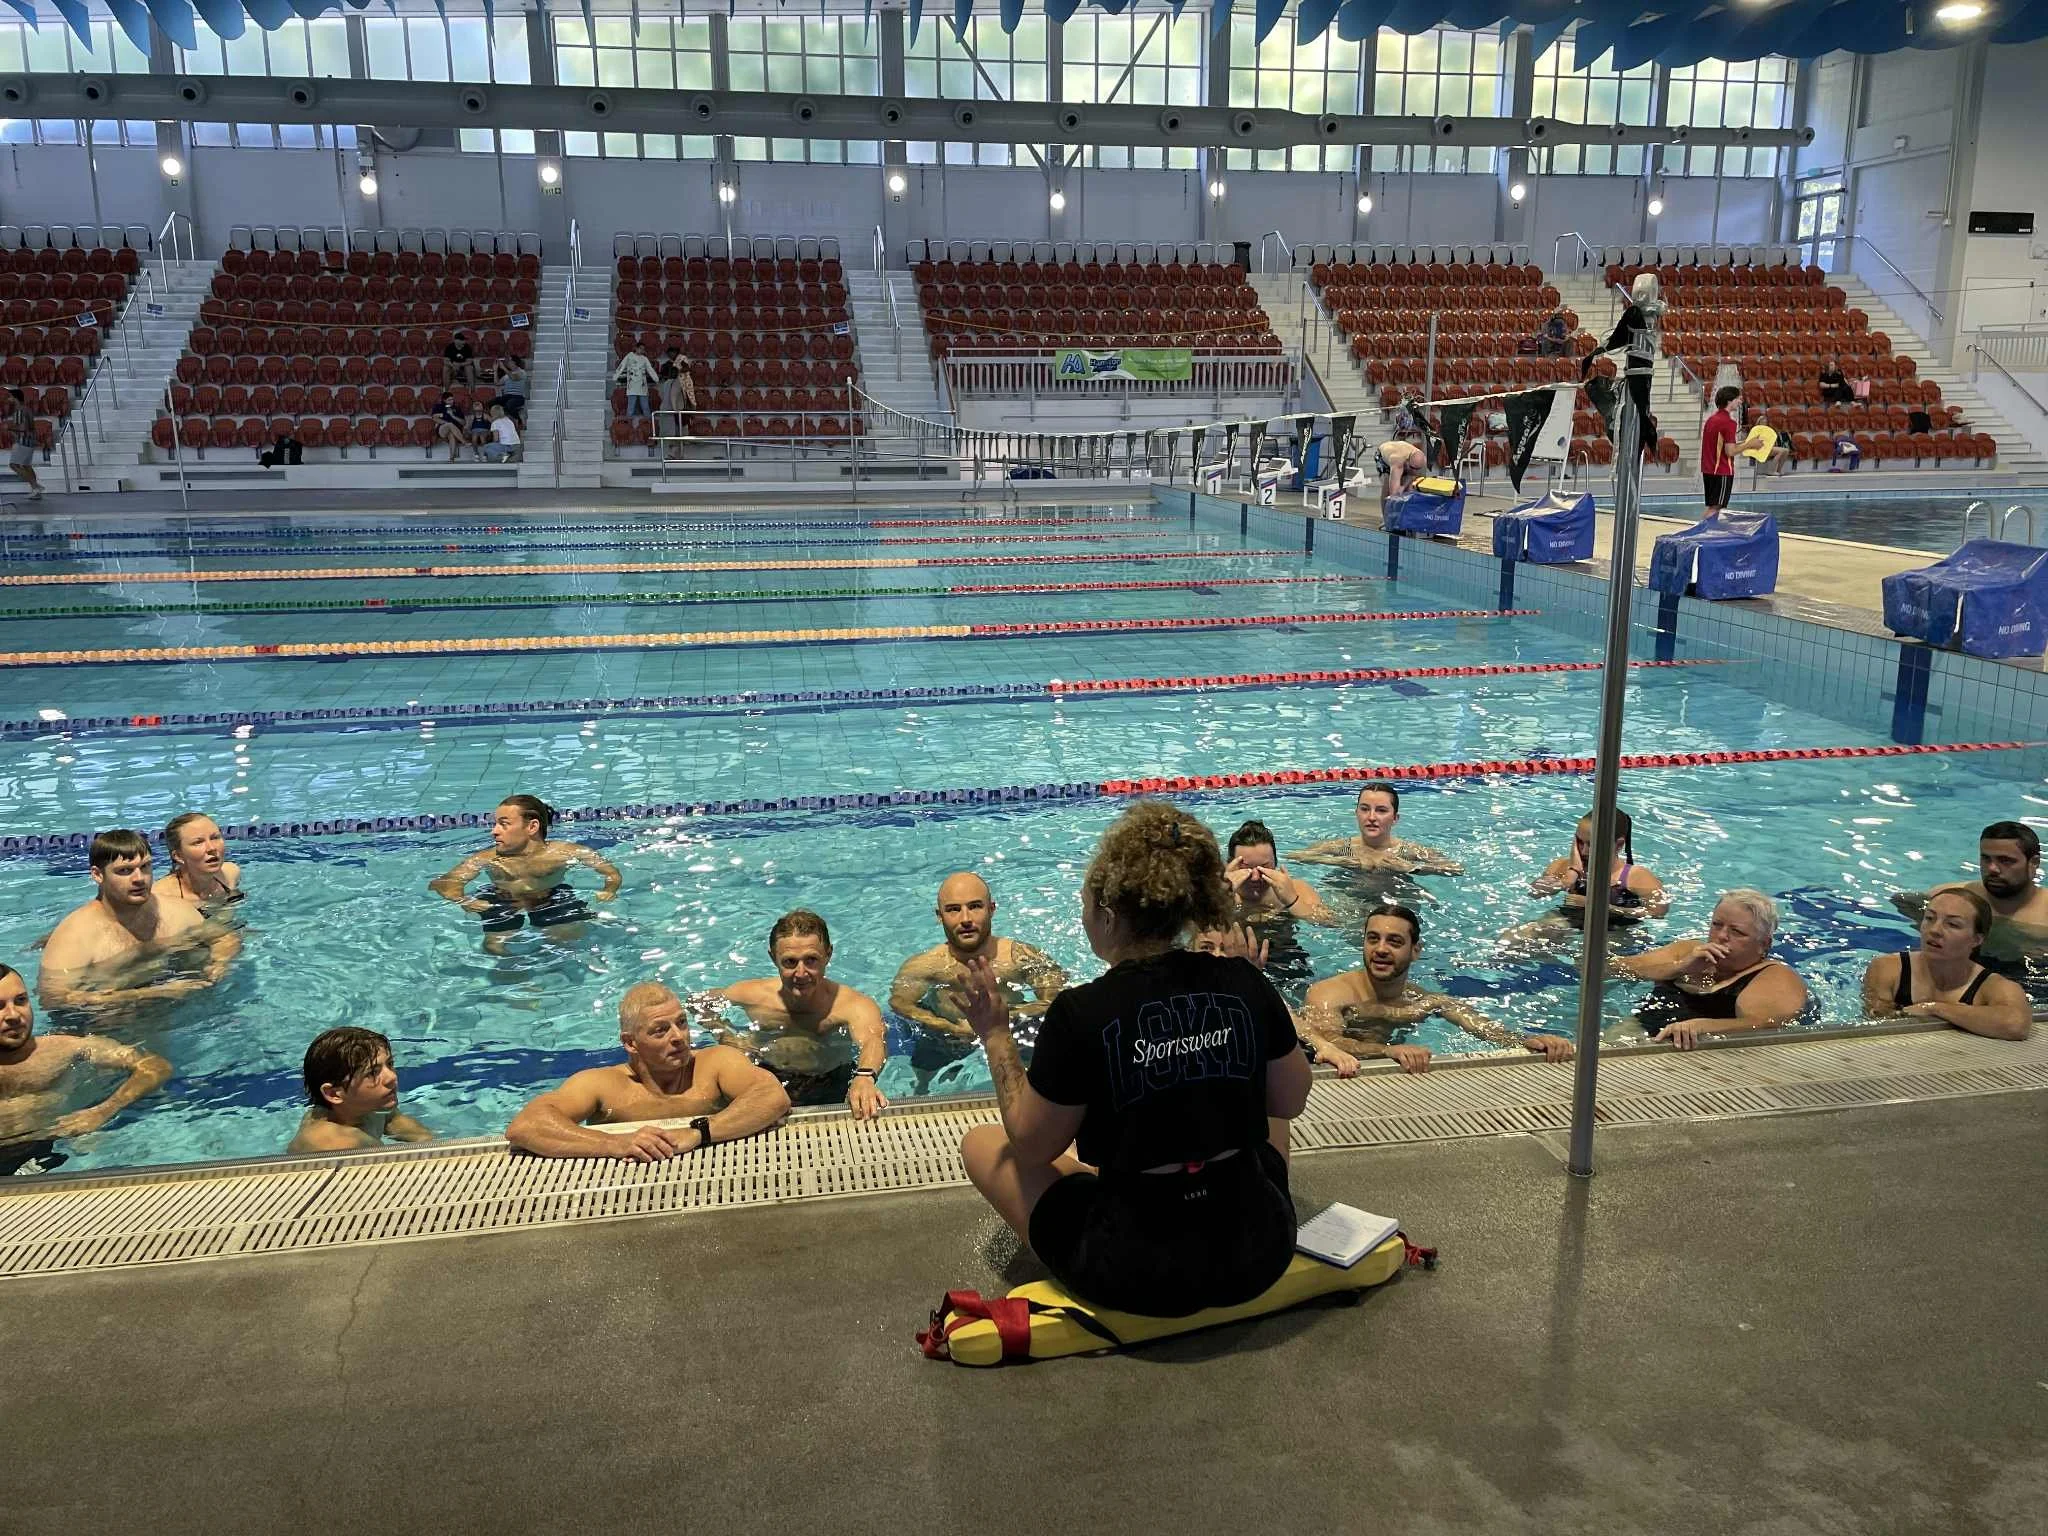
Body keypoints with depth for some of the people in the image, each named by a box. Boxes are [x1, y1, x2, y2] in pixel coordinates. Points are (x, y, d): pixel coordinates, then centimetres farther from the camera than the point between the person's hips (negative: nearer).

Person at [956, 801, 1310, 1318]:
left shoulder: (1079, 1014, -18)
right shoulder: (1246, 982, -8)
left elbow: (1032, 1145, -6)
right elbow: (1289, 1101, 6)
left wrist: (996, 1037, 4)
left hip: (1139, 1274, -4)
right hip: (1259, 1255, 5)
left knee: (980, 1143, 16)